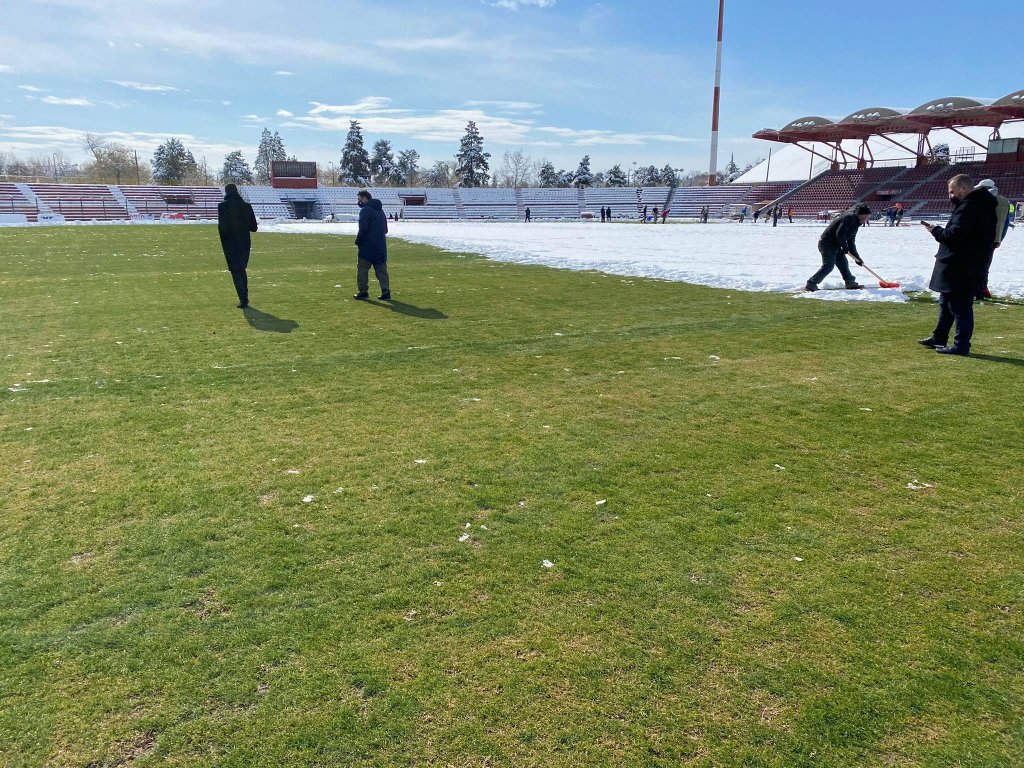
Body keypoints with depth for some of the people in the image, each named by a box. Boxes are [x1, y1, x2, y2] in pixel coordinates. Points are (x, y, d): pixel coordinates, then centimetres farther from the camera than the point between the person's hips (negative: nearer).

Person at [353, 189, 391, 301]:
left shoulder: (365, 210, -10)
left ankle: (363, 292, 3)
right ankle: (386, 293, 4)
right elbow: (385, 229, 21)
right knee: (381, 270, 8)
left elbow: (363, 229, -16)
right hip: (381, 246, 7)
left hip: (368, 246, -7)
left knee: (362, 269, 3)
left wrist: (358, 241, -3)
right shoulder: (380, 210, 16)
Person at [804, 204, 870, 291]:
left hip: (834, 244, 10)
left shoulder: (855, 223, 19)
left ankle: (850, 283, 27)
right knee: (828, 266, -15)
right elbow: (840, 233, -25)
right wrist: (845, 246, -13)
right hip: (828, 243, -10)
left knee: (843, 263, 15)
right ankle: (811, 284, -16)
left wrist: (857, 258, 18)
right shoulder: (849, 217, -13)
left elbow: (851, 242, 22)